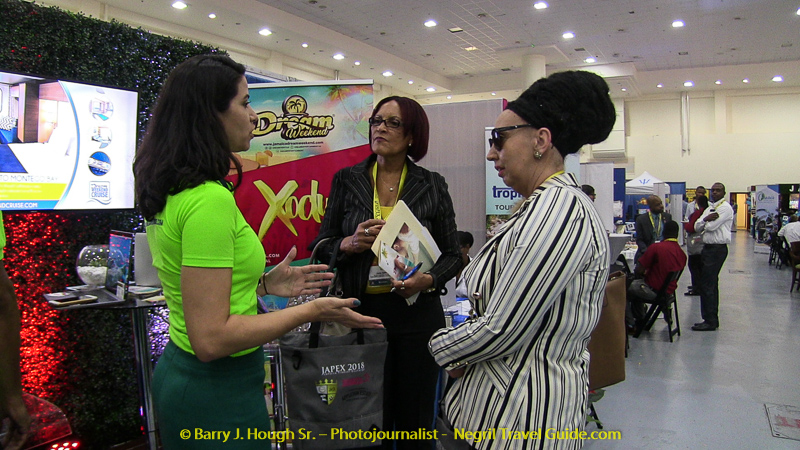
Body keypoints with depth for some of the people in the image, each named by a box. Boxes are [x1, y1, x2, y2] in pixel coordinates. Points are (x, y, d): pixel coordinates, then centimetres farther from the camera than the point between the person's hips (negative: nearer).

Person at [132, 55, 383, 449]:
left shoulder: (171, 193, 4)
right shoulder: (210, 199, -25)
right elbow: (211, 338, -26)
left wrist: (263, 284, 7)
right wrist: (311, 310, -19)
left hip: (178, 371, 9)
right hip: (217, 391, -9)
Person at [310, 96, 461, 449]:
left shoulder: (432, 185, 2)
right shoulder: (346, 180, 4)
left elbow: (452, 255, 5)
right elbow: (322, 245, 6)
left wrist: (429, 280, -15)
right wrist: (350, 244, -15)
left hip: (417, 312, 0)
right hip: (363, 311, 0)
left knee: (415, 419, 12)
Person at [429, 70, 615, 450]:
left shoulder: (558, 209, -22)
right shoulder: (549, 204, 11)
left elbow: (500, 330, -24)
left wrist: (440, 345, -6)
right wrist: (461, 353, 0)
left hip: (519, 418, -9)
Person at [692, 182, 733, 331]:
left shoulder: (725, 208, -9)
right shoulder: (709, 208, 18)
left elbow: (711, 226, -19)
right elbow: (697, 227, 9)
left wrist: (706, 221, 3)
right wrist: (706, 219, -10)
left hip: (717, 249, -10)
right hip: (708, 248, 10)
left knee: (707, 285, -10)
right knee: (711, 285, 14)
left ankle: (710, 321, -5)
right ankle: (713, 319, 22)